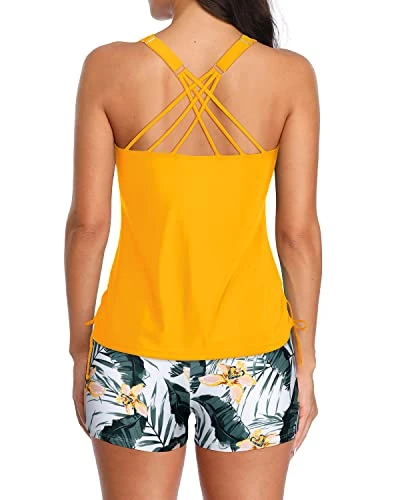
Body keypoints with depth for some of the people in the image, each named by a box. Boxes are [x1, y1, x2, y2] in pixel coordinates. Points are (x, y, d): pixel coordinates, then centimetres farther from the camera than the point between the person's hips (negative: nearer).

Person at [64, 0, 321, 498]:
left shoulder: (109, 68, -9)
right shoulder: (290, 74, -7)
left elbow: (88, 224, -7)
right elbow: (299, 231, -6)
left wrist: (80, 351, 5)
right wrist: (305, 363, 4)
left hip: (134, 353, 0)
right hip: (250, 354, 1)